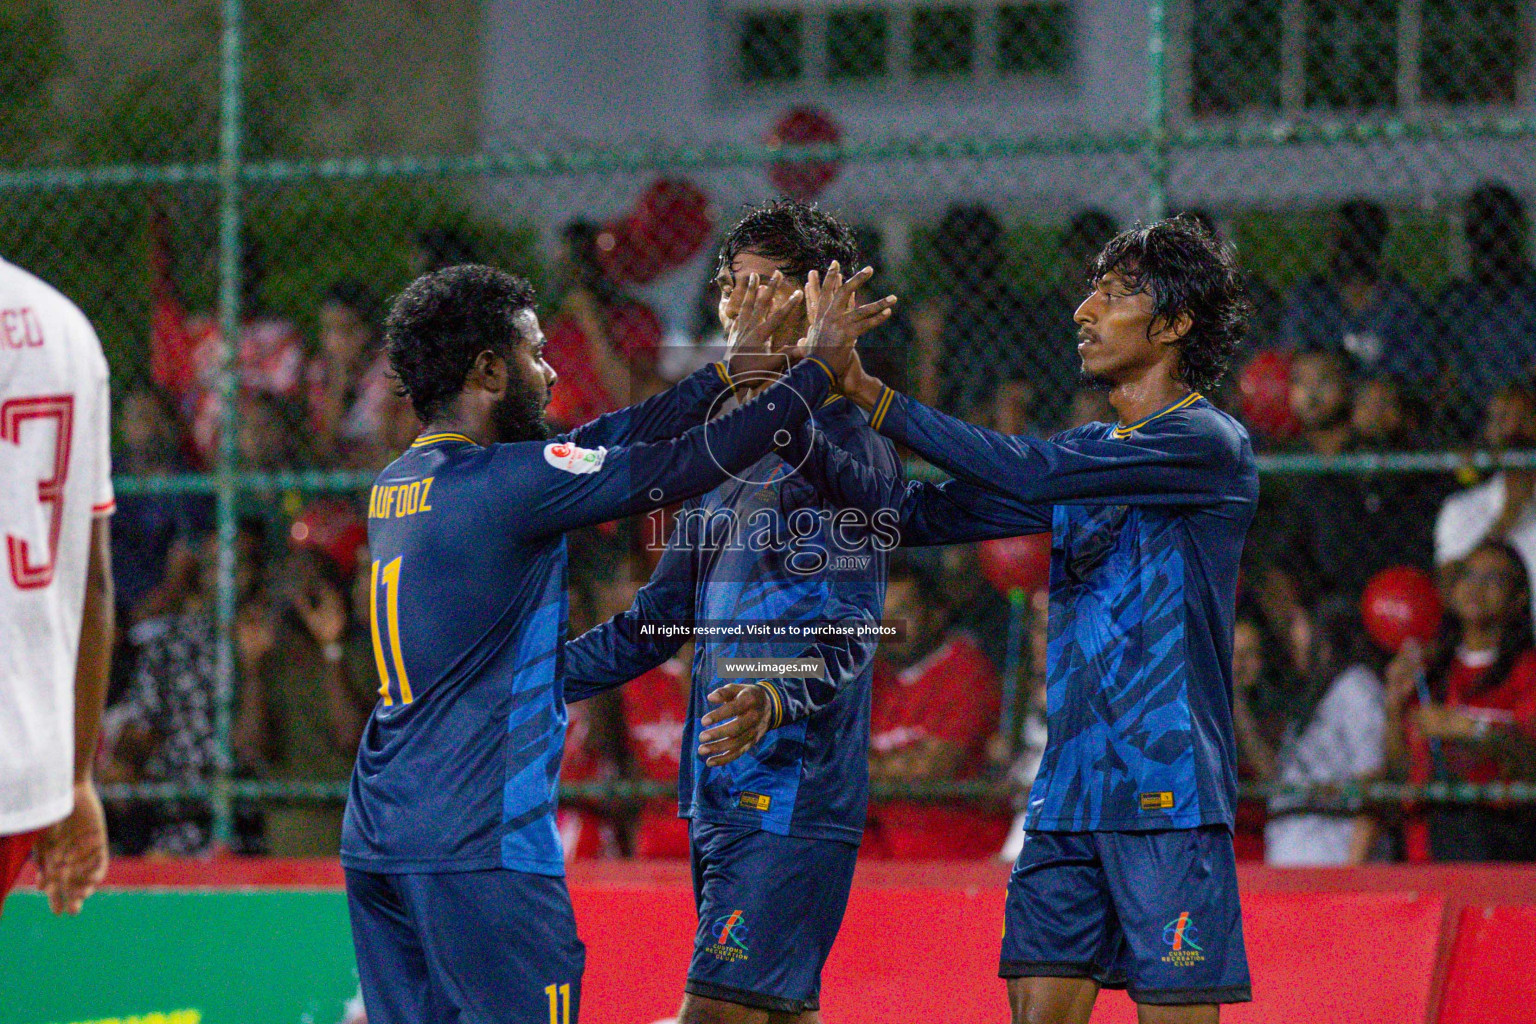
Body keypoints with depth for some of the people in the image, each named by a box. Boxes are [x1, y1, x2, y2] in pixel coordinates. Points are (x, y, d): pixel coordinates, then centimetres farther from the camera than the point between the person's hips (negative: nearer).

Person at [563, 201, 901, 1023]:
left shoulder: (845, 446, -8)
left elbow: (847, 632, -18)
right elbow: (659, 618, 24)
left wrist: (776, 698, -37)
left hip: (794, 799, -8)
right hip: (720, 796, 8)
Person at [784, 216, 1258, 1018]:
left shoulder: (1209, 445, -8)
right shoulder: (1086, 453, 18)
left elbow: (1028, 474, -18)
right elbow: (919, 514, 17)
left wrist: (871, 396, -16)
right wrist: (795, 429, 5)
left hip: (1169, 798, -7)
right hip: (1066, 796, 7)